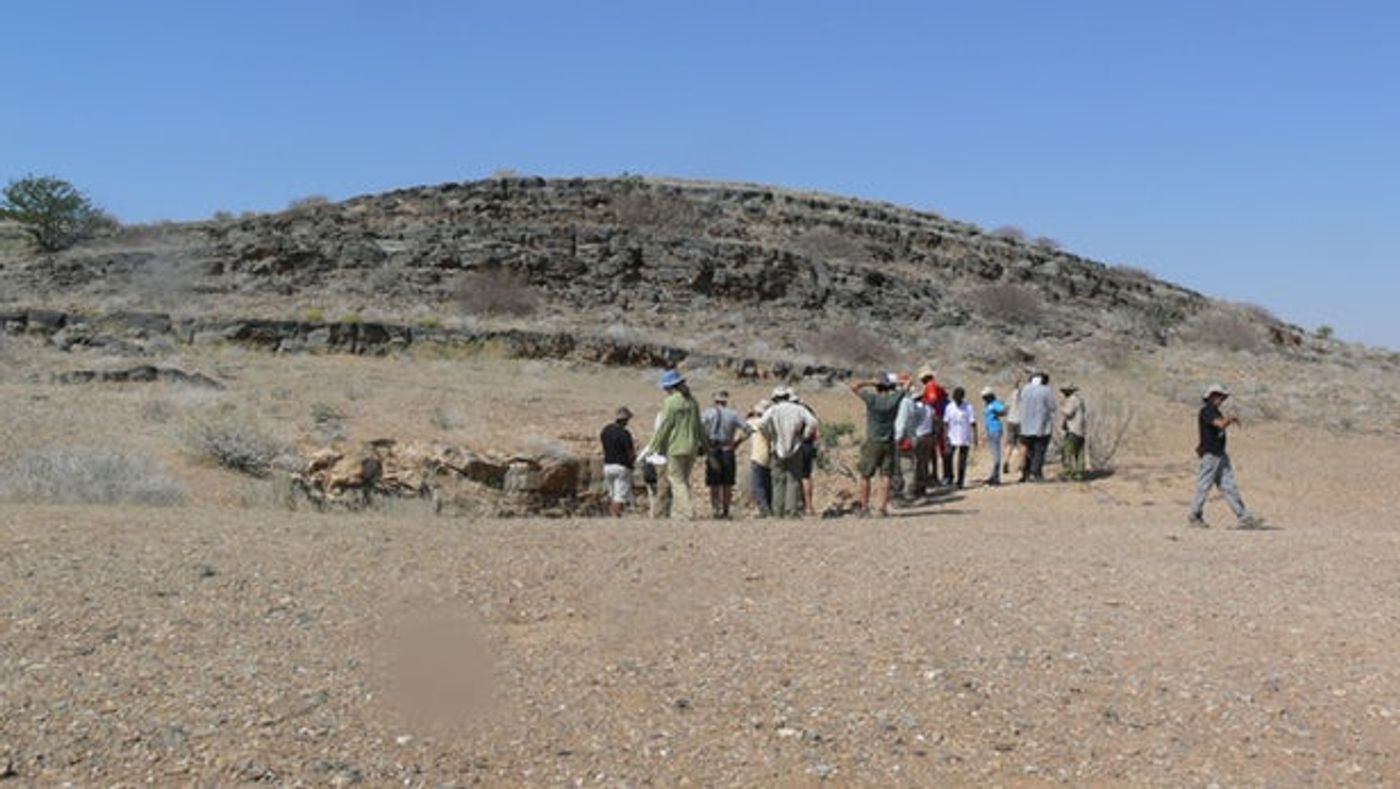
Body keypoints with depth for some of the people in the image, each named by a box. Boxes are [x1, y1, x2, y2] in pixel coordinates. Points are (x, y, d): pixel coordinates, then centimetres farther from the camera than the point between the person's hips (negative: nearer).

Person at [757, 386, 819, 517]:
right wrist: (803, 437, 1)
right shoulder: (799, 409, 2)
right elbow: (812, 422, -10)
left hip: (778, 451, 0)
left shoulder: (773, 410, -1)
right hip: (795, 451, 0)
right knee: (794, 480, 2)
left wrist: (769, 438, -3)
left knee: (779, 481, 7)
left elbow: (762, 424, -18)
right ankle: (792, 511, -4)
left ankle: (778, 511, 6)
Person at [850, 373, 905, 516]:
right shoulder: (894, 398, -3)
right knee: (886, 476, 1)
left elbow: (853, 386, -5)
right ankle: (883, 507, -5)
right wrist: (893, 385, 10)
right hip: (889, 443, 1)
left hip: (872, 443, -1)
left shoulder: (872, 398, -10)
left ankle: (864, 507, 9)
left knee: (865, 476, 8)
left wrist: (871, 382, -4)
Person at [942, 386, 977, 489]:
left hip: (965, 439, -2)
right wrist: (946, 436, 0)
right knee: (947, 458, -8)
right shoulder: (949, 407, 3)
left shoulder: (968, 407, -5)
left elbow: (973, 423, -6)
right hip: (952, 438, 2)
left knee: (962, 461, 2)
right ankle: (949, 478, 8)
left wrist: (975, 438, -11)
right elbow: (946, 422, 7)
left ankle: (960, 481, 10)